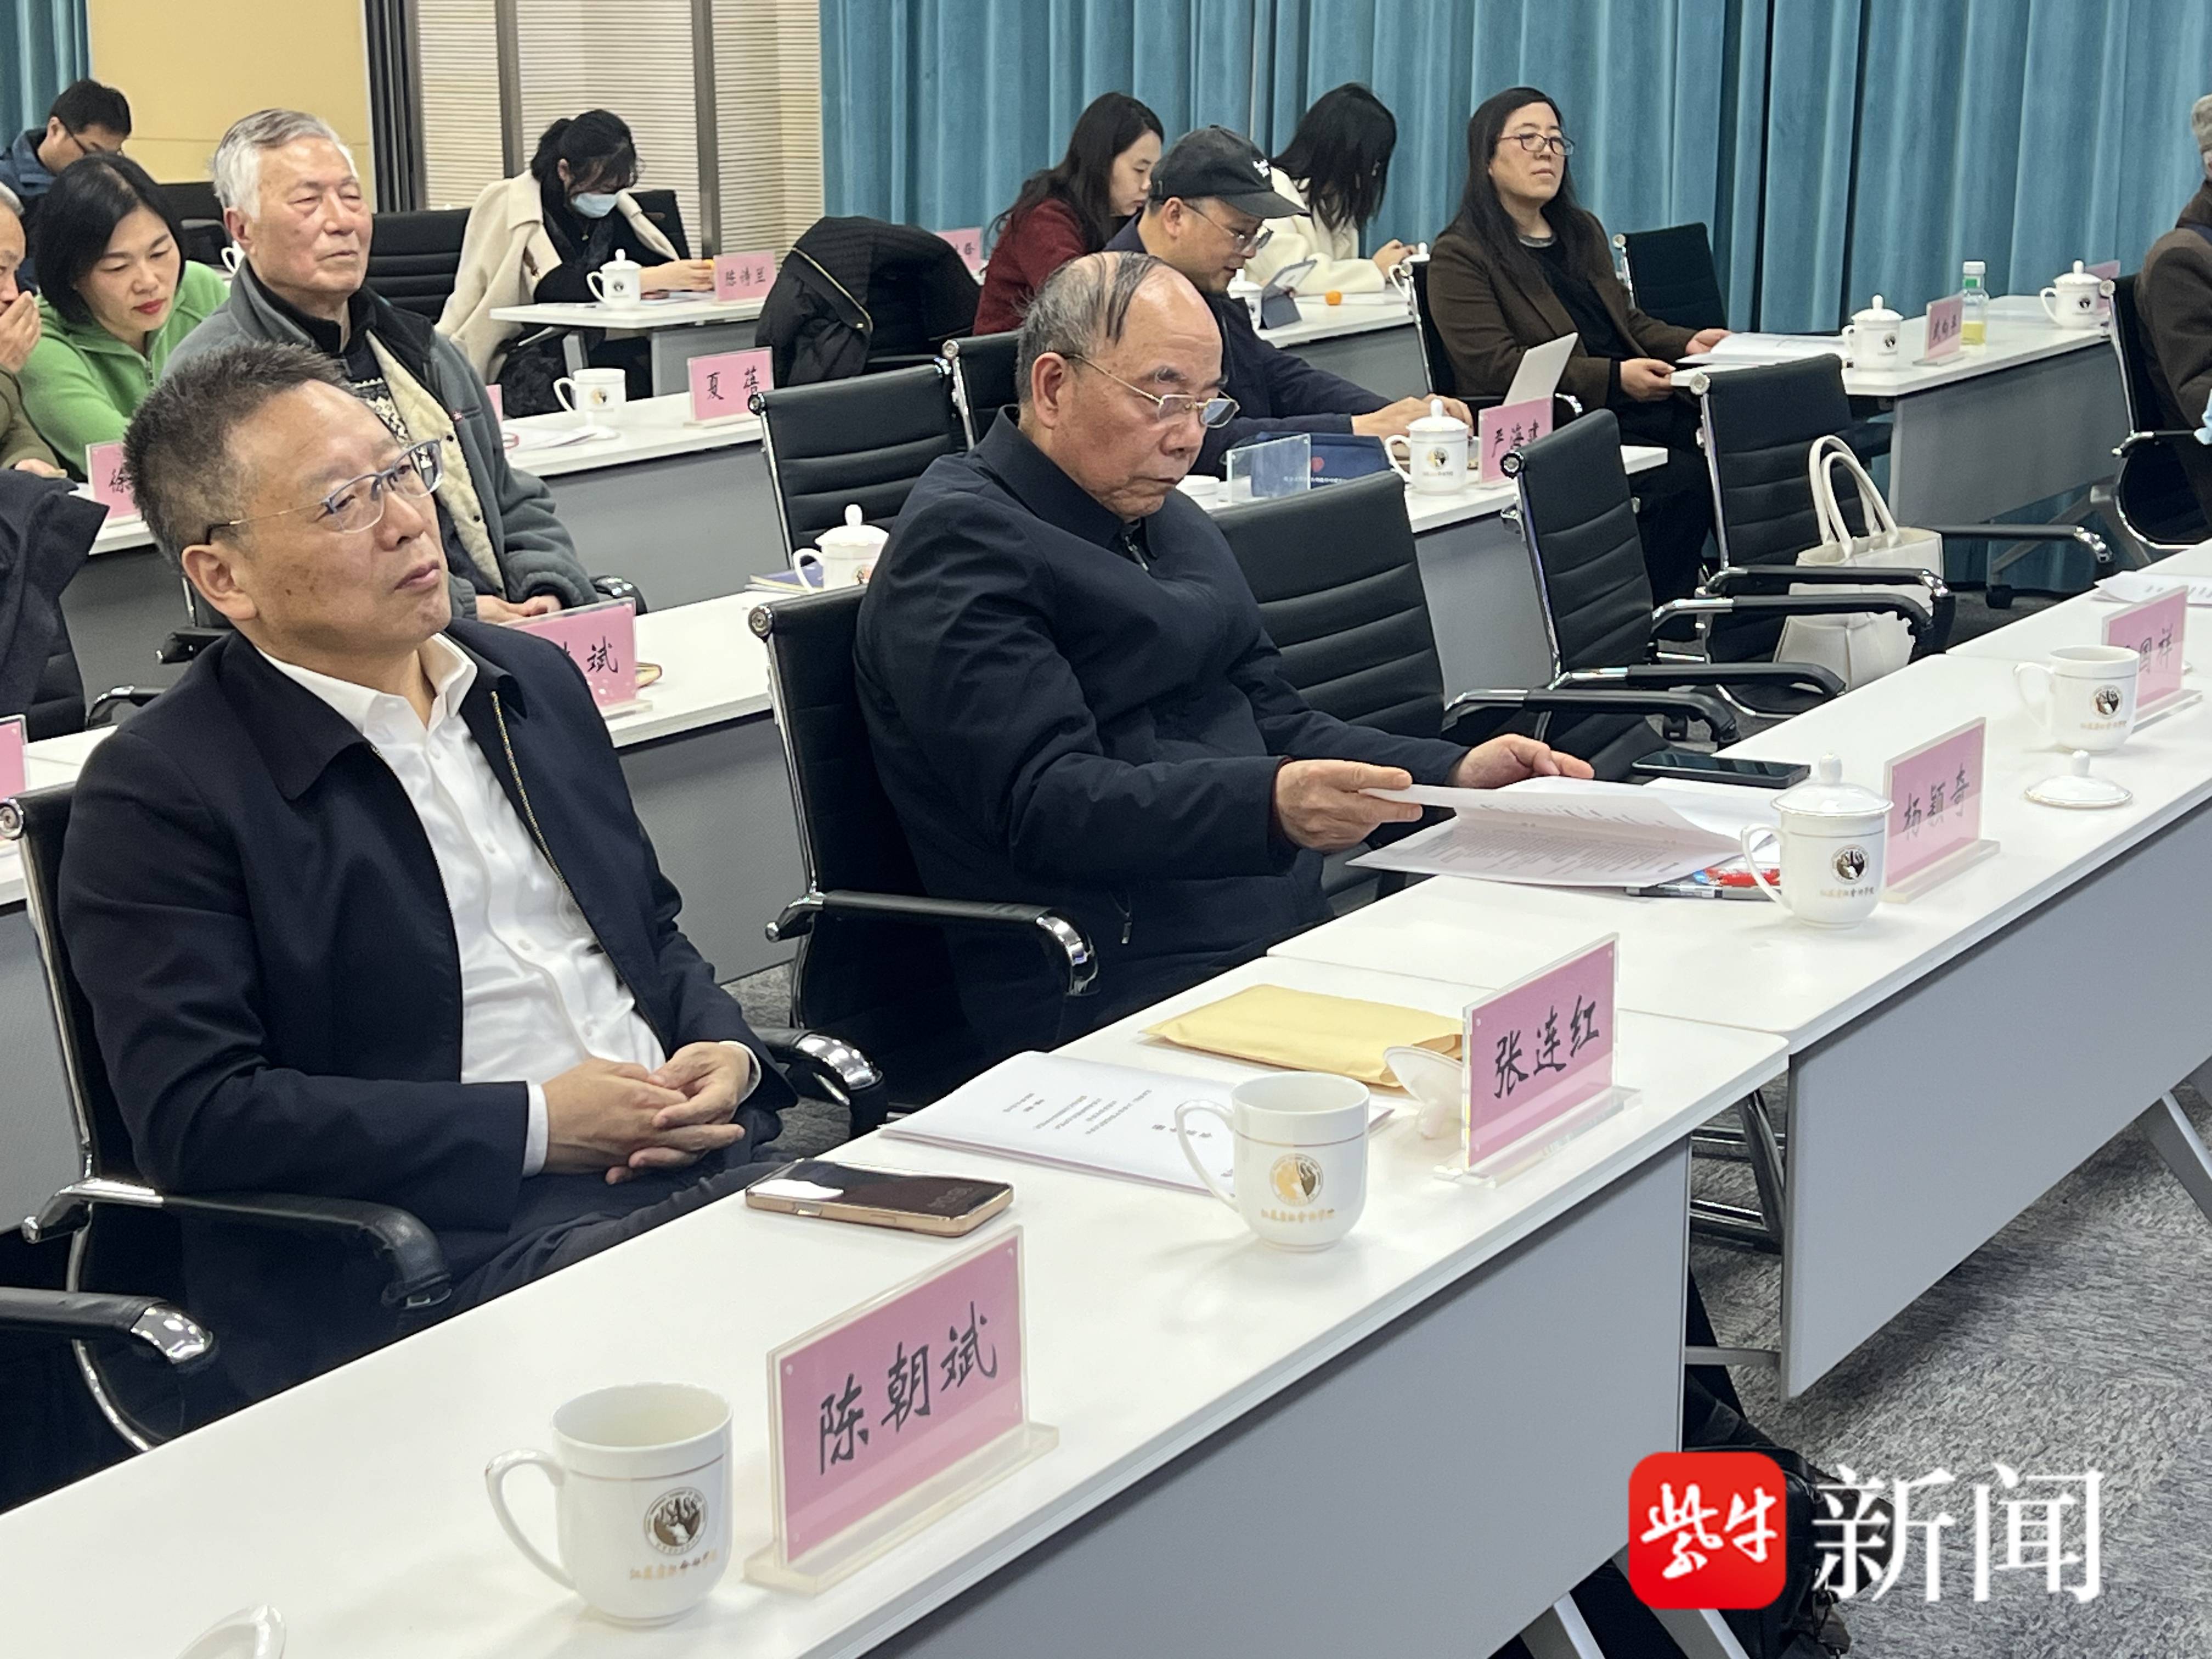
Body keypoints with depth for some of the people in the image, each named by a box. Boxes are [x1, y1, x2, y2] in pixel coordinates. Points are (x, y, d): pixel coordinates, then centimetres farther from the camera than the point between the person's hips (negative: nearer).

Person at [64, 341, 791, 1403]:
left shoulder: (532, 679, 19)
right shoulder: (161, 791, -3)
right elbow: (193, 1117, -11)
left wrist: (725, 1053, 2)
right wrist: (536, 1125, -13)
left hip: (695, 1169, 7)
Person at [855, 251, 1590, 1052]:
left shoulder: (1169, 519, 23)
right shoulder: (960, 546, -7)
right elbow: (1044, 805, -18)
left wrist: (1452, 774, 9)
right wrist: (1268, 806, -32)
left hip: (1291, 928, 9)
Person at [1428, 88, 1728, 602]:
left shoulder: (1582, 231, 24)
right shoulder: (1459, 256, -2)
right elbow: (1495, 367, -12)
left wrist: (1686, 343, 7)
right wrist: (1614, 378, -19)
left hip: (1633, 406, 7)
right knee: (1682, 477, -30)